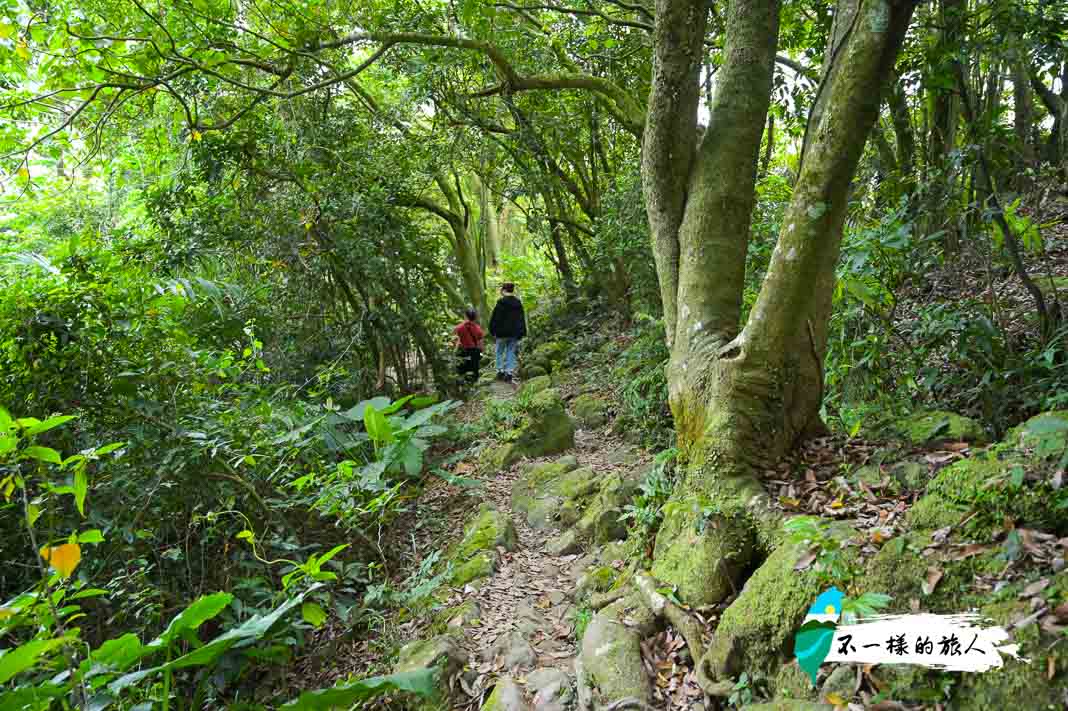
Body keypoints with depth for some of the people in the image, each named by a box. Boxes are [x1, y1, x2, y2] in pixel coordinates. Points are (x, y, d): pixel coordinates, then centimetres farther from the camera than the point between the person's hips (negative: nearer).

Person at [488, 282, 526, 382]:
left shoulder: (500, 303, -9)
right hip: (514, 333, 4)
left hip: (502, 333, -4)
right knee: (511, 353, 7)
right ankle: (509, 373, 3)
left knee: (500, 352, 9)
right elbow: (522, 319, 11)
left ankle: (500, 371, 4)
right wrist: (522, 333, 15)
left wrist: (492, 330, 2)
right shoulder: (518, 303, 6)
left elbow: (494, 318, -7)